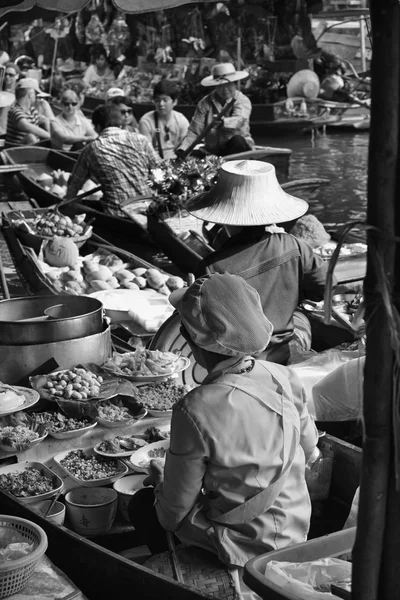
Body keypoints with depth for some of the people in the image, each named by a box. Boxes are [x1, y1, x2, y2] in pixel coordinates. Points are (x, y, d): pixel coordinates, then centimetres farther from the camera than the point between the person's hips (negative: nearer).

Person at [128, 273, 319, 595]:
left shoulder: (195, 411, -28)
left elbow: (174, 513, -17)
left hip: (243, 547, -6)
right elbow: (310, 452, 4)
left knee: (142, 504, 18)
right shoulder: (284, 378, -13)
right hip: (297, 530, 6)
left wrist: (160, 480, 5)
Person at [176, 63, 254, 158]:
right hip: (213, 152, 2)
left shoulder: (243, 100, -3)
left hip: (239, 147, -1)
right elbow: (194, 131, -1)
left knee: (237, 140, -34)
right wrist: (182, 149, -20)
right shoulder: (205, 103, 4)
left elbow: (239, 120, -25)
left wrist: (222, 122, -47)